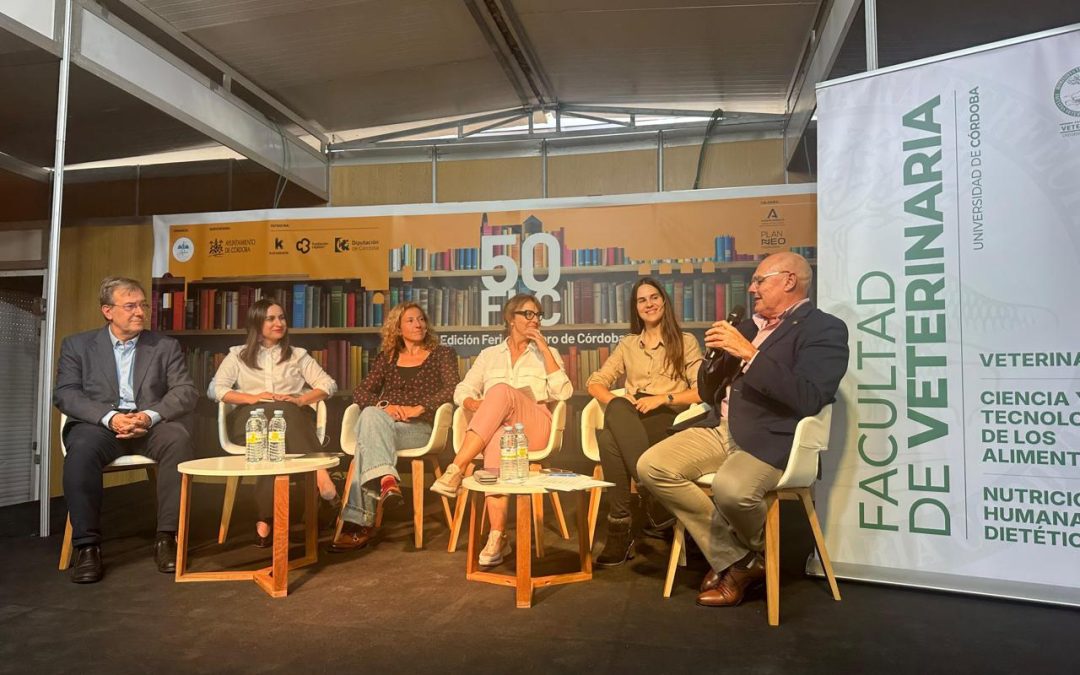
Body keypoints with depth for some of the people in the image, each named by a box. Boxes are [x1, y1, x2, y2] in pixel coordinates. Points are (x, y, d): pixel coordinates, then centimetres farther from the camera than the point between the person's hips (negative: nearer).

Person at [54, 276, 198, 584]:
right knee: (82, 447, -34)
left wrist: (151, 416, -18)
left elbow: (186, 392, 2)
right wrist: (110, 417, -18)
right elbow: (65, 394, 0)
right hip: (99, 423, 0)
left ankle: (166, 537, -25)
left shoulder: (167, 346, 13)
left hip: (152, 424, 0)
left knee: (178, 439, -33)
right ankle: (87, 545, -24)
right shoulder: (77, 345, 12)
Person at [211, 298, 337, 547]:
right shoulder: (238, 355, 22)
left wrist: (300, 399, -7)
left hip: (293, 418, 1)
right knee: (277, 413, -37)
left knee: (284, 412, -38)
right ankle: (320, 474, -49)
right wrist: (253, 398, -9)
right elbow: (216, 389, 7)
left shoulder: (298, 355, 23)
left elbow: (328, 385, 12)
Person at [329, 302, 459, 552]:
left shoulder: (442, 354, 15)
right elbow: (360, 392, 13)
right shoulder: (386, 358, 24)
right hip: (385, 424, 3)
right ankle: (386, 479, -49)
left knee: (368, 437, -32)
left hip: (421, 428, -3)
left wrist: (418, 409, -14)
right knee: (371, 415, -34)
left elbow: (453, 389, -3)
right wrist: (383, 406, -9)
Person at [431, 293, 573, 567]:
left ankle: (455, 471, -39)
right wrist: (478, 405, -8)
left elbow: (563, 393, 3)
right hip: (492, 428, 1)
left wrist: (545, 349, -1)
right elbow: (462, 390, 16)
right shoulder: (489, 355, 23)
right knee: (498, 438, -40)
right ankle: (498, 537, -43)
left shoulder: (546, 354, 19)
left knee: (501, 390, -34)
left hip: (534, 427, -1)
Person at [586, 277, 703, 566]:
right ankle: (657, 501, -35)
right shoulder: (627, 345, 24)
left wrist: (663, 398, -13)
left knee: (610, 437, -37)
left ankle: (621, 527, -34)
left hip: (668, 419, -3)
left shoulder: (685, 341, 13)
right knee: (610, 427, -38)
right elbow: (595, 382, 16)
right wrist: (615, 401, -6)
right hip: (627, 420, 3)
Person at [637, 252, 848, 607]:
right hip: (720, 429, 8)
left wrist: (750, 354, -20)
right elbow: (708, 393, 21)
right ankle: (734, 559, 0)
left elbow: (807, 400, -19)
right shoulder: (750, 325, 19)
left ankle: (753, 555, 2)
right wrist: (716, 353, 1)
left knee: (731, 487, -36)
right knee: (651, 466, -10)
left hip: (769, 439, -7)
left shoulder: (824, 329, -2)